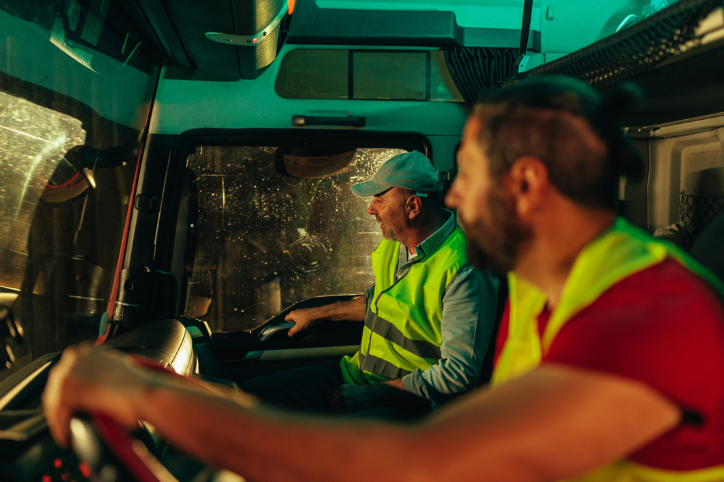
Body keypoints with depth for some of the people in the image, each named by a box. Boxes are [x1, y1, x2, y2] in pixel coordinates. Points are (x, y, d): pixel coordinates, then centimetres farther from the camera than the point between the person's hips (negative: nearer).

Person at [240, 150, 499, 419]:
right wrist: (317, 314, 32)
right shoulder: (392, 243, 6)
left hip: (409, 398, -8)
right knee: (250, 394, -1)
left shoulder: (466, 272, -21)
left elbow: (459, 374, -23)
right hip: (358, 374, 8)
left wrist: (373, 393, -20)